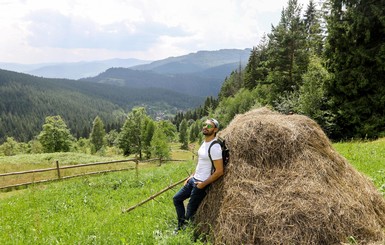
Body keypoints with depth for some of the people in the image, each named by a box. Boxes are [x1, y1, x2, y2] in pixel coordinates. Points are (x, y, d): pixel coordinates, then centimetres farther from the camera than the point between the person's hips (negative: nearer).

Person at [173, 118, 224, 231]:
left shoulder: (215, 147, -22)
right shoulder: (204, 143, 7)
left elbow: (219, 171, -23)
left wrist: (203, 184, -18)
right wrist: (192, 176, 12)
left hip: (201, 183, -9)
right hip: (194, 179, 10)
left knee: (190, 212, 0)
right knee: (177, 198, 17)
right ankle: (181, 225, 30)